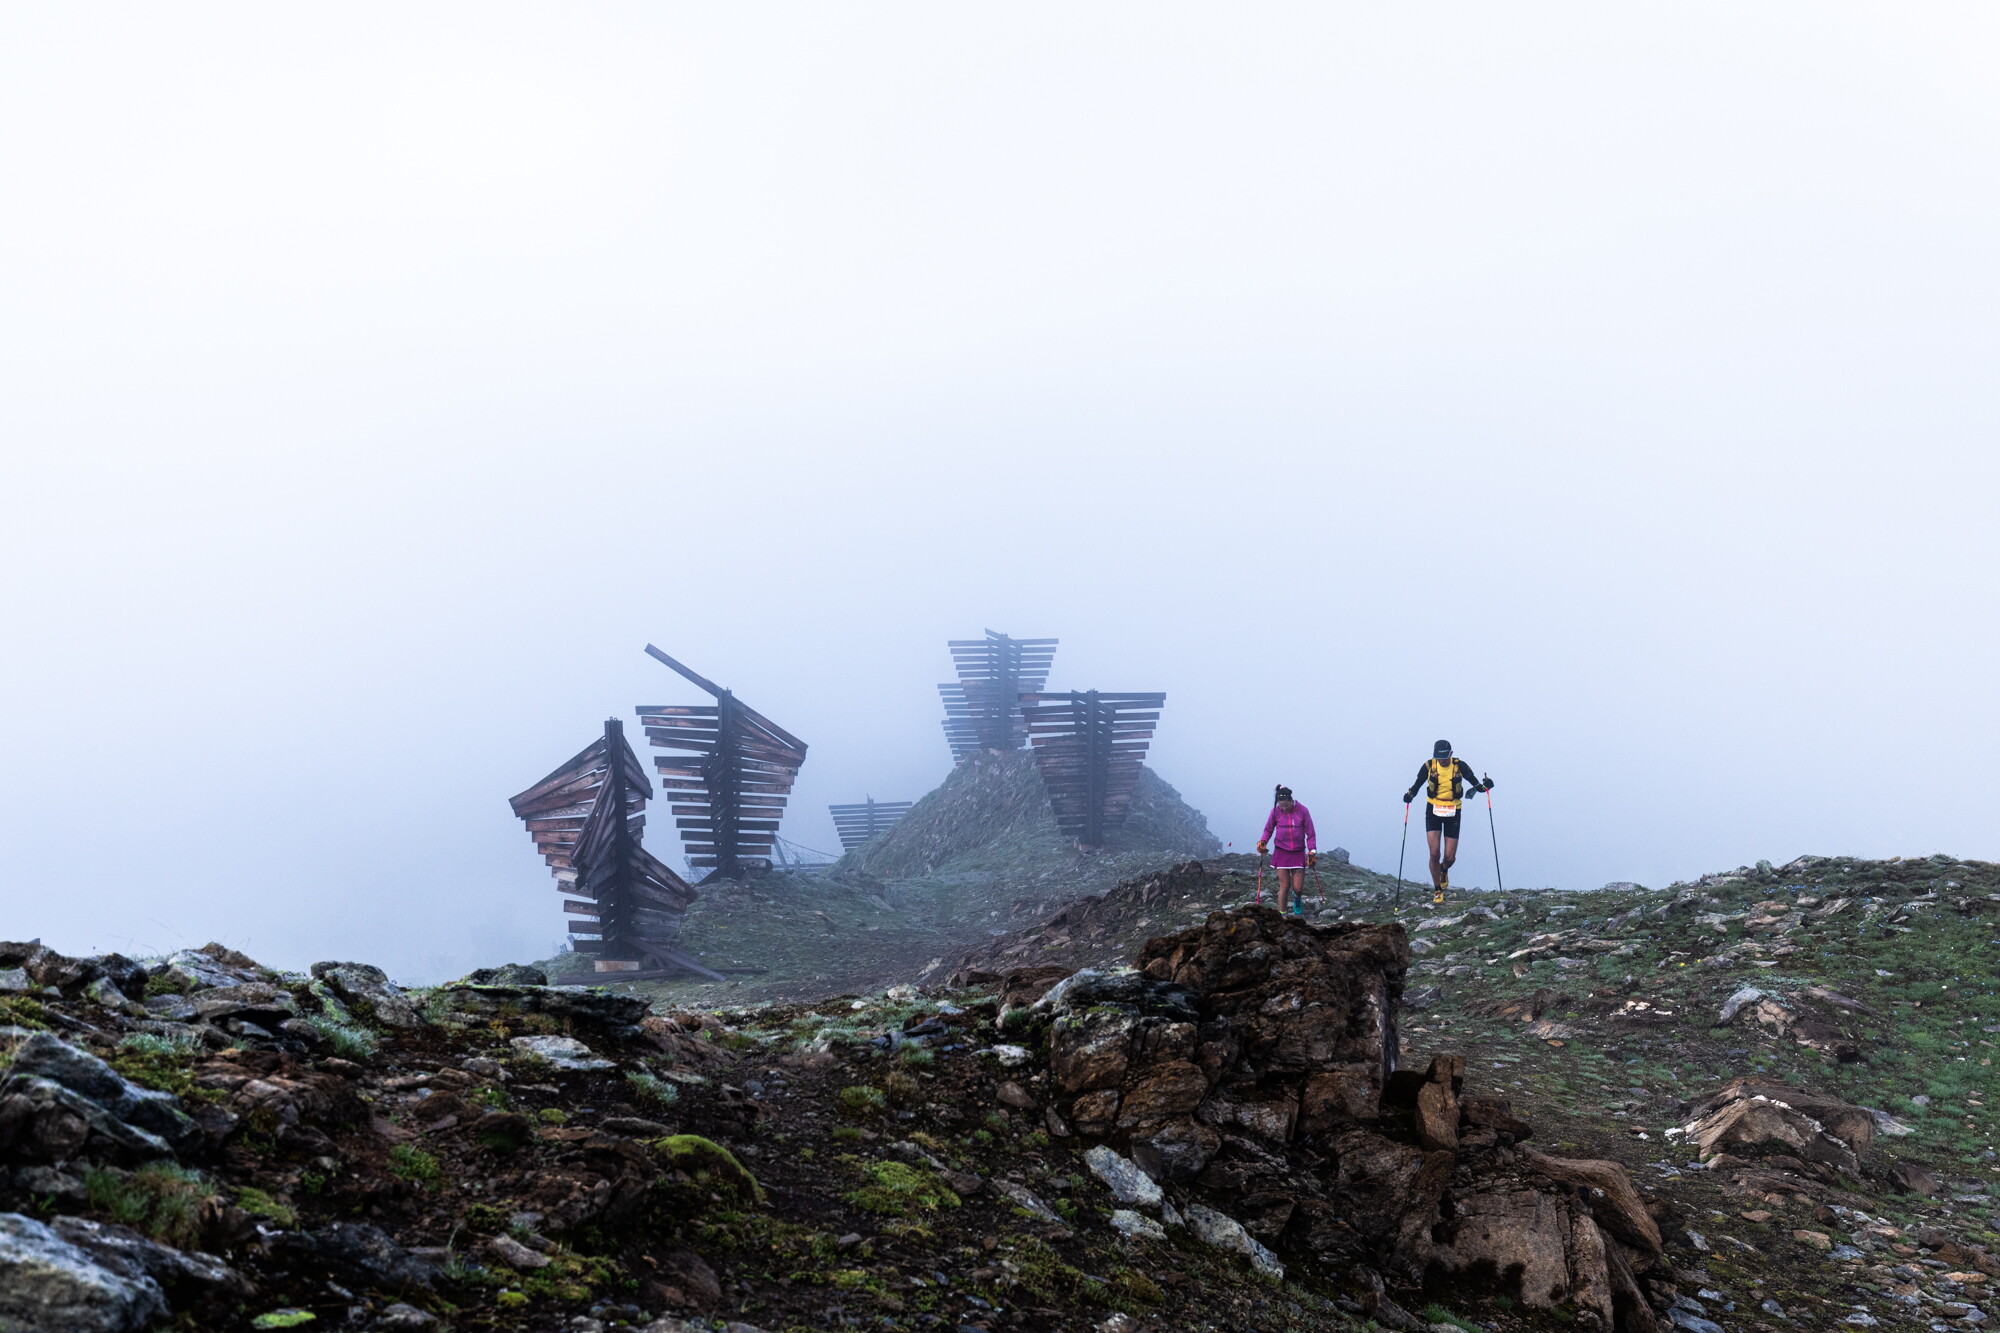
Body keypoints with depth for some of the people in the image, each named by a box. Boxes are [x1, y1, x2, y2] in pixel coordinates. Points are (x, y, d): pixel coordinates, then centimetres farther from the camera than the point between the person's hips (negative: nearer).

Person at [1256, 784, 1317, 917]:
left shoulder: (1302, 811, -4)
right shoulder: (1276, 811, -2)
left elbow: (1311, 834, 1)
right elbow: (1268, 829, 11)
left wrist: (1312, 851, -9)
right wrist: (1262, 842, -7)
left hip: (1298, 854, 0)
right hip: (1281, 852, 0)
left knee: (1298, 888, -2)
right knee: (1284, 886, -5)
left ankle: (1297, 898, 35)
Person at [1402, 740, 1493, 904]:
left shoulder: (1460, 766, -8)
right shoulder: (1429, 766, -7)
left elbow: (1475, 783, -2)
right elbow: (1417, 785, 2)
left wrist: (1484, 786, -23)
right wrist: (1410, 795, -18)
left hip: (1453, 813, 0)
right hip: (1433, 811, 0)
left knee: (1450, 857, 0)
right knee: (1435, 853, -12)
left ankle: (1444, 871, 39)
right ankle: (1437, 891, 5)